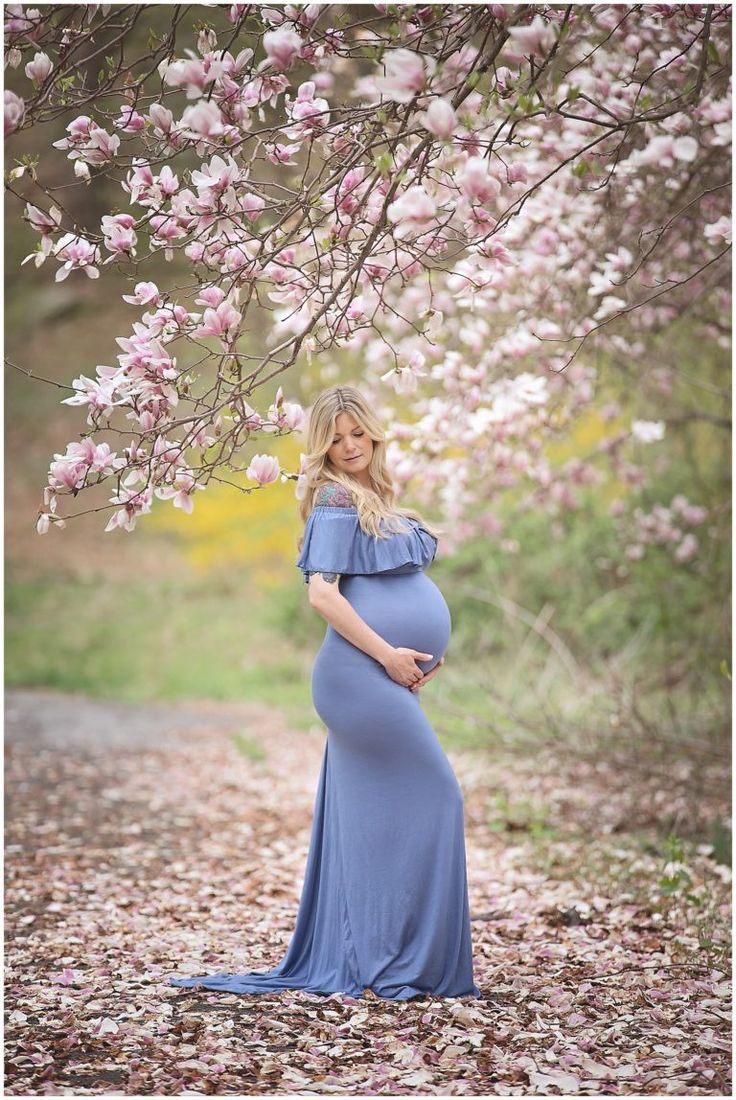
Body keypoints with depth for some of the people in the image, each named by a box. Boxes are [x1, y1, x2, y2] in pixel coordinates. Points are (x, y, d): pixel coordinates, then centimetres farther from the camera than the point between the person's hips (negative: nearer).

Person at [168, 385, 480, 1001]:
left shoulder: (380, 502, 19)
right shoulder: (335, 503, -7)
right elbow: (323, 592, -16)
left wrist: (426, 651, 10)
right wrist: (388, 655, -17)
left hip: (390, 677, 9)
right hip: (362, 674, -9)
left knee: (369, 820, 10)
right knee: (435, 796, -8)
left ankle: (357, 961, 15)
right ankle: (404, 958, -2)